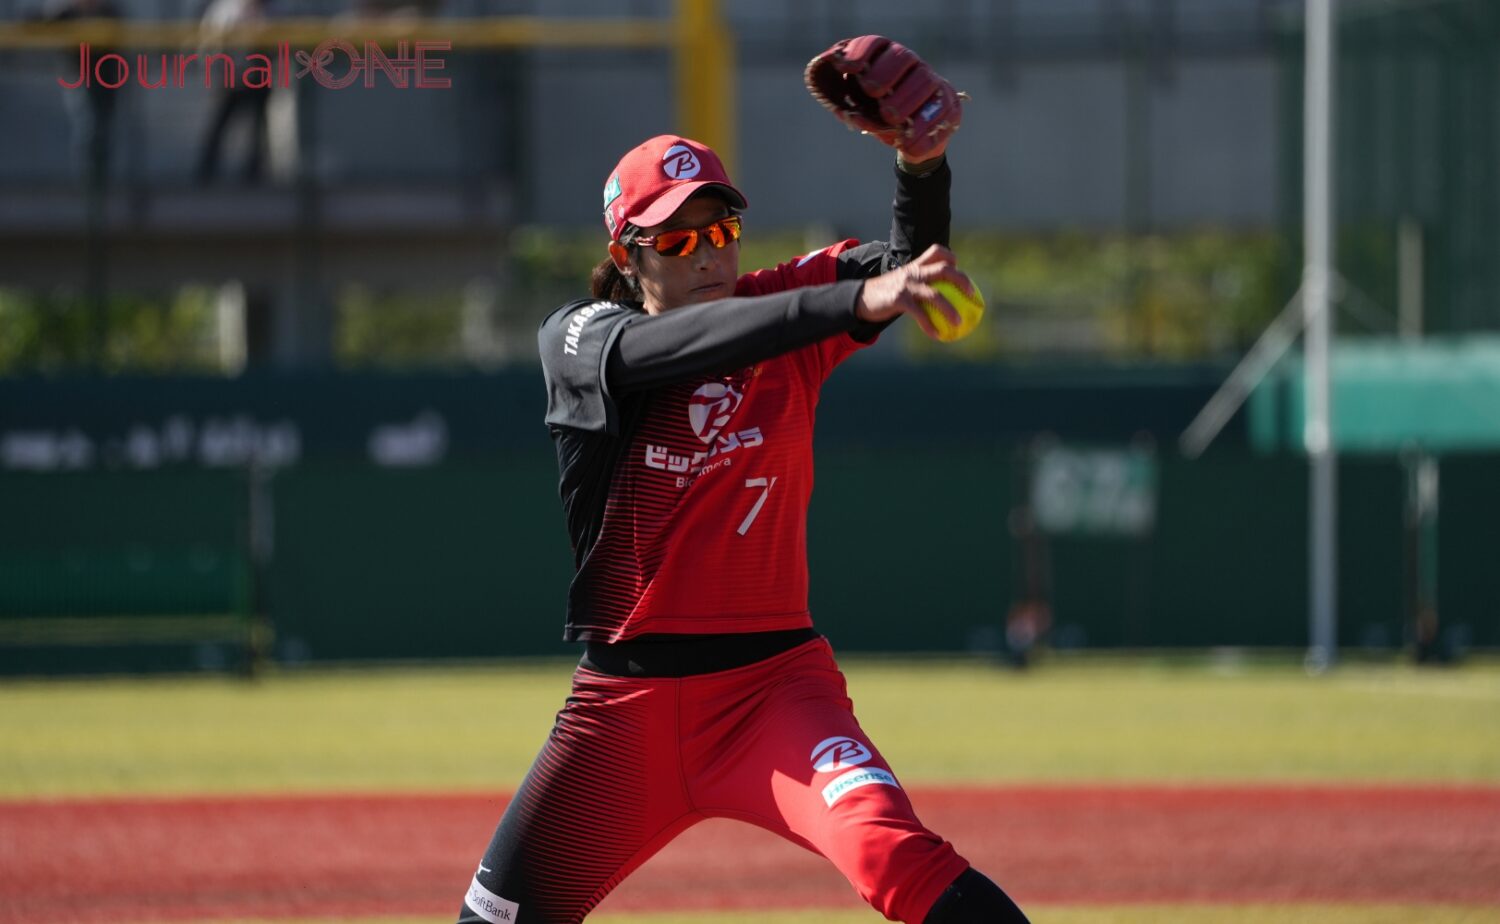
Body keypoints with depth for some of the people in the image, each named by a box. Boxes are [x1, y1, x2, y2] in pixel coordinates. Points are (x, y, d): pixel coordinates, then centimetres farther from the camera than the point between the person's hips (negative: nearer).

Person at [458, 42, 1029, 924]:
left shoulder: (779, 309, 3)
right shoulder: (578, 339, -4)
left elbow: (911, 260, -12)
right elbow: (683, 348, -26)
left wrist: (923, 163, -35)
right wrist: (857, 300, -40)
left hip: (772, 679, -1)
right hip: (625, 706, 1)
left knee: (891, 851, -27)